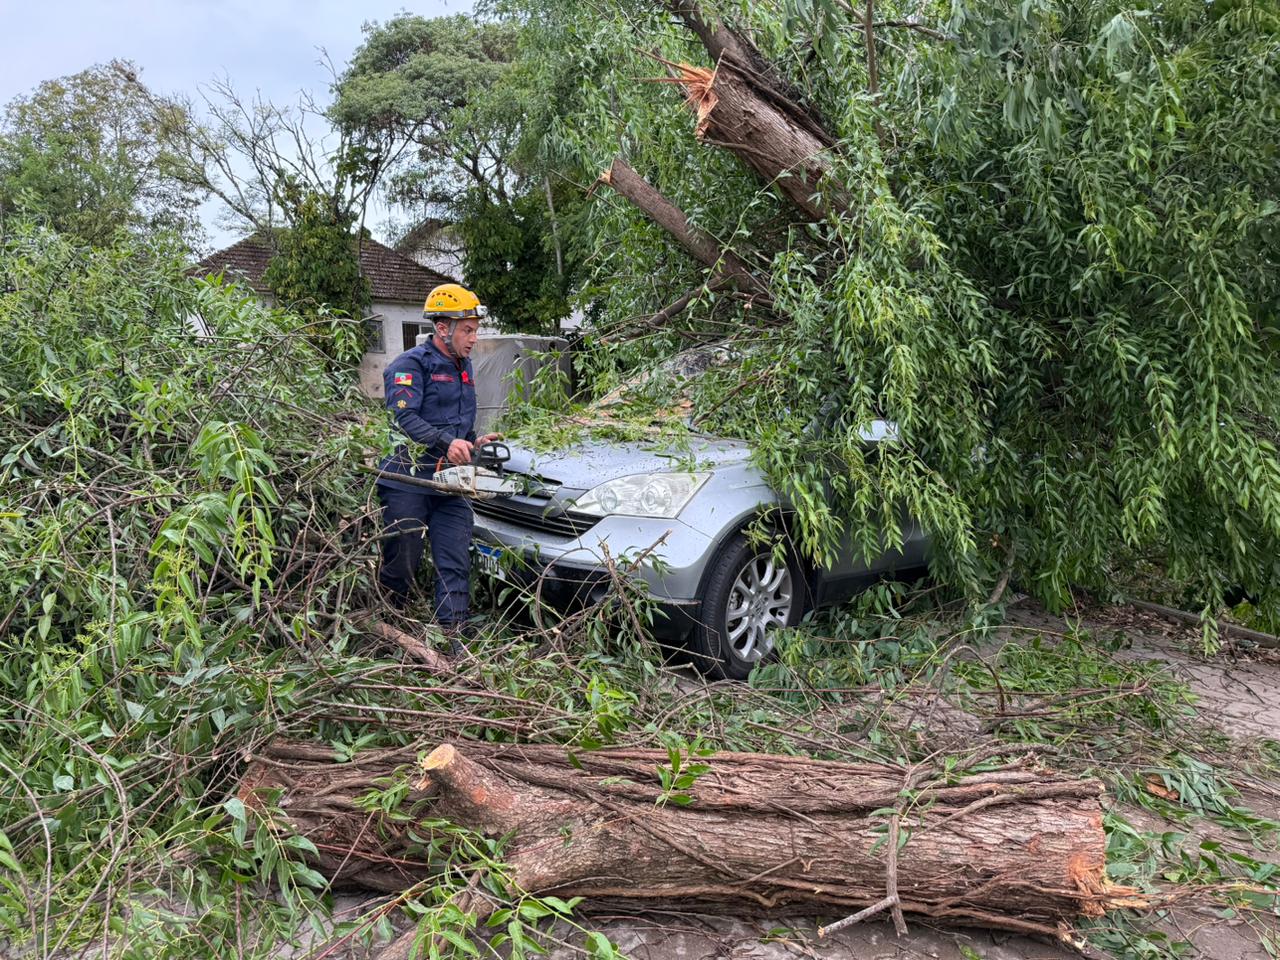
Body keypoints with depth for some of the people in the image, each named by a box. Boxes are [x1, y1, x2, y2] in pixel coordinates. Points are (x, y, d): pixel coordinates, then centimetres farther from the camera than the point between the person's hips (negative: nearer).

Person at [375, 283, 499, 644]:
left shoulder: (464, 367, 17)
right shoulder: (411, 364, -9)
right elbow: (402, 417, -23)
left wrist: (474, 442, 8)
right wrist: (446, 443, -34)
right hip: (408, 480, -7)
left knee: (456, 563, 0)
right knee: (402, 563, 3)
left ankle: (451, 636, 3)